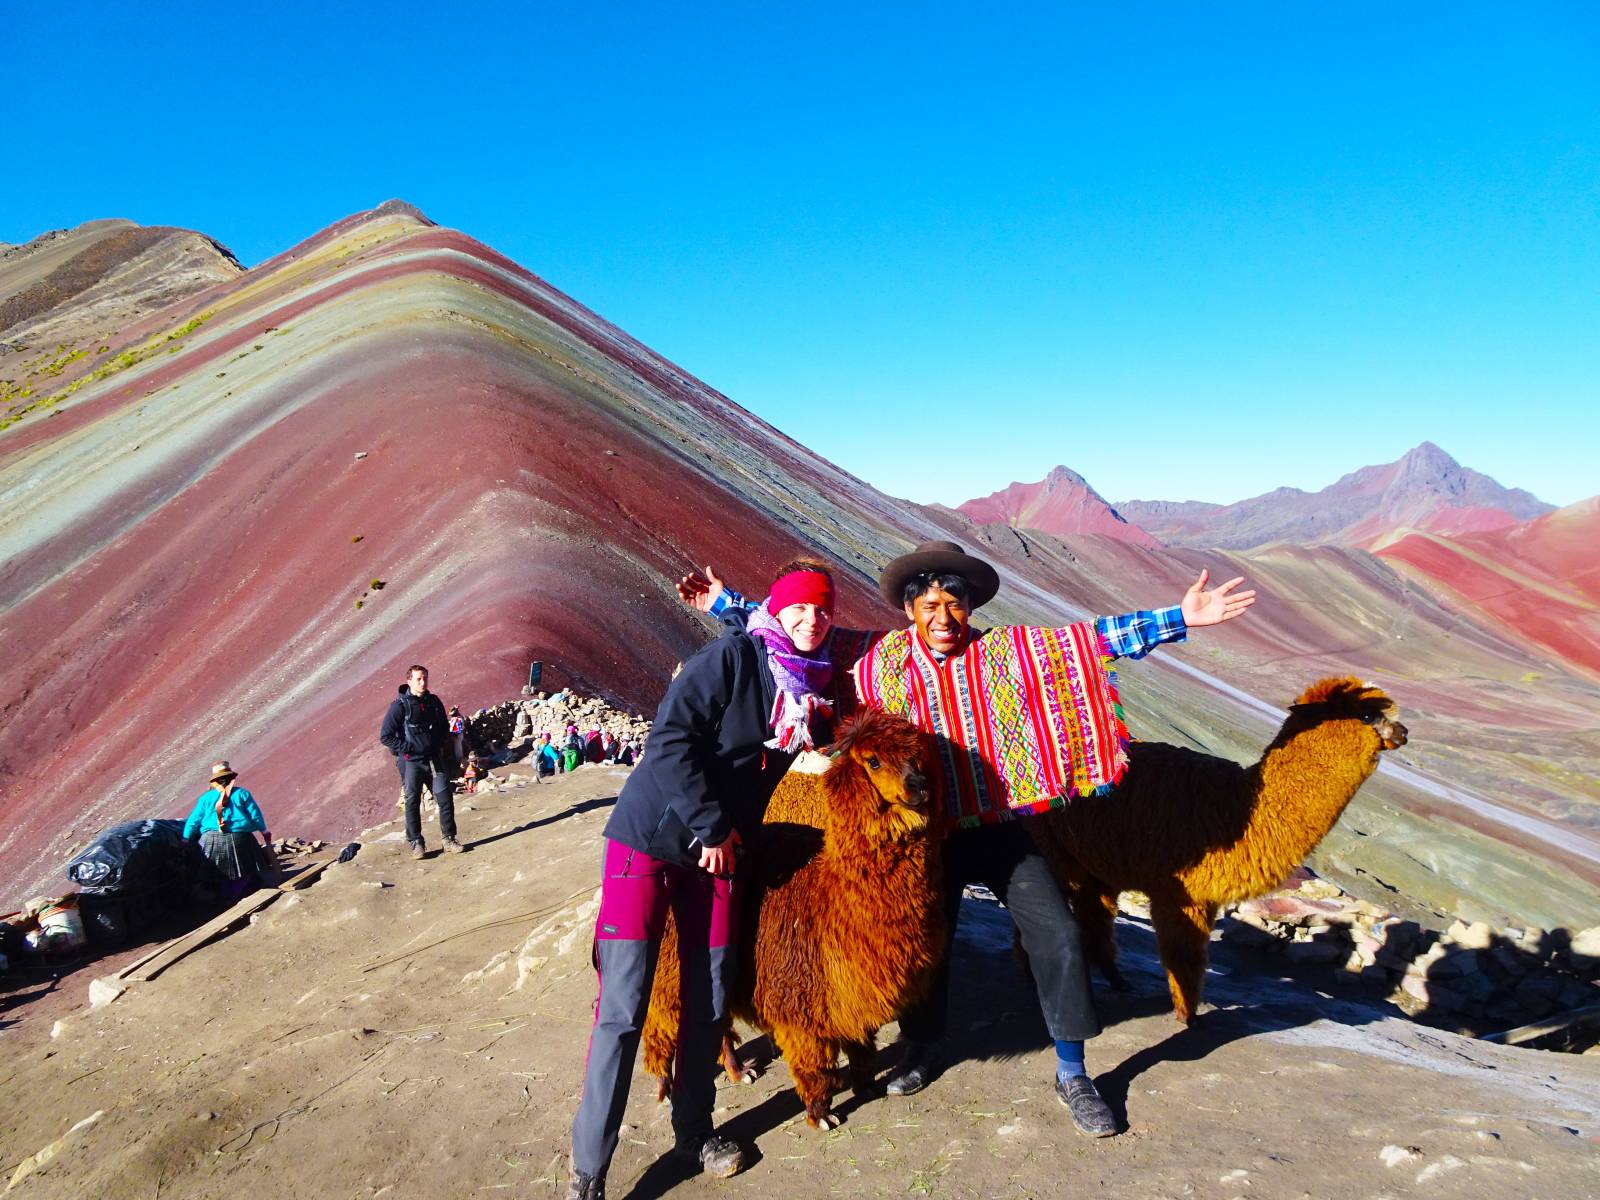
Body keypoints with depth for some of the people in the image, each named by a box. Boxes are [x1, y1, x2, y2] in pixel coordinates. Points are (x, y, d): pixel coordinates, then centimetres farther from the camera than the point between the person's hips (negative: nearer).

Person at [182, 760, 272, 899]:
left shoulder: (205, 798, 10)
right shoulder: (242, 794, 5)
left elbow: (193, 822, 9)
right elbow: (256, 816, 4)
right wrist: (264, 832, 17)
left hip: (211, 842, 2)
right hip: (239, 841, -2)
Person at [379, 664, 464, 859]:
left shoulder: (434, 702, 6)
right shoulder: (399, 706, -9)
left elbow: (444, 727, 21)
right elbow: (385, 736, -8)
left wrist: (441, 745, 8)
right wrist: (406, 750, -12)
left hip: (436, 760, 4)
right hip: (411, 762, -4)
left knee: (445, 798, 1)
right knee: (412, 802, 3)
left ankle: (449, 838, 12)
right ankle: (415, 843, 14)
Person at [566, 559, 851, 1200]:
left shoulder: (815, 686, 6)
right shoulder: (732, 655, -15)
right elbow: (670, 737, -21)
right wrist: (709, 826, -18)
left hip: (719, 852, 6)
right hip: (651, 836, -6)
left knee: (710, 1000, 11)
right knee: (622, 1006, -5)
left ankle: (694, 1131, 30)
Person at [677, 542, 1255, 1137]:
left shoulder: (1008, 648, -7)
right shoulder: (882, 656, -5)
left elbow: (1095, 639, -11)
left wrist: (1179, 618, -20)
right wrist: (725, 604, -3)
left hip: (1002, 827, 0)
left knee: (1058, 936, -5)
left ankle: (1072, 1076, 16)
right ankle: (921, 1050, 43)